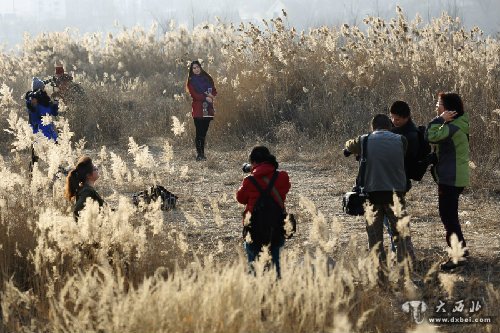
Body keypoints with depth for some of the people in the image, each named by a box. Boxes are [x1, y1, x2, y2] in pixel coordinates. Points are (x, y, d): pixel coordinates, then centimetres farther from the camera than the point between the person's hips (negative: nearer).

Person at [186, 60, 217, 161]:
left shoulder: (207, 79, 16)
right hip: (198, 109, -4)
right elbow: (194, 94, -7)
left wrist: (211, 95, -8)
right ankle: (199, 154, -7)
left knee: (204, 132, 5)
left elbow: (214, 91, 13)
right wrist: (205, 98, -15)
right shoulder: (191, 81, 4)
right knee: (199, 133, -9)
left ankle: (202, 154, 10)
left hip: (208, 109, 4)